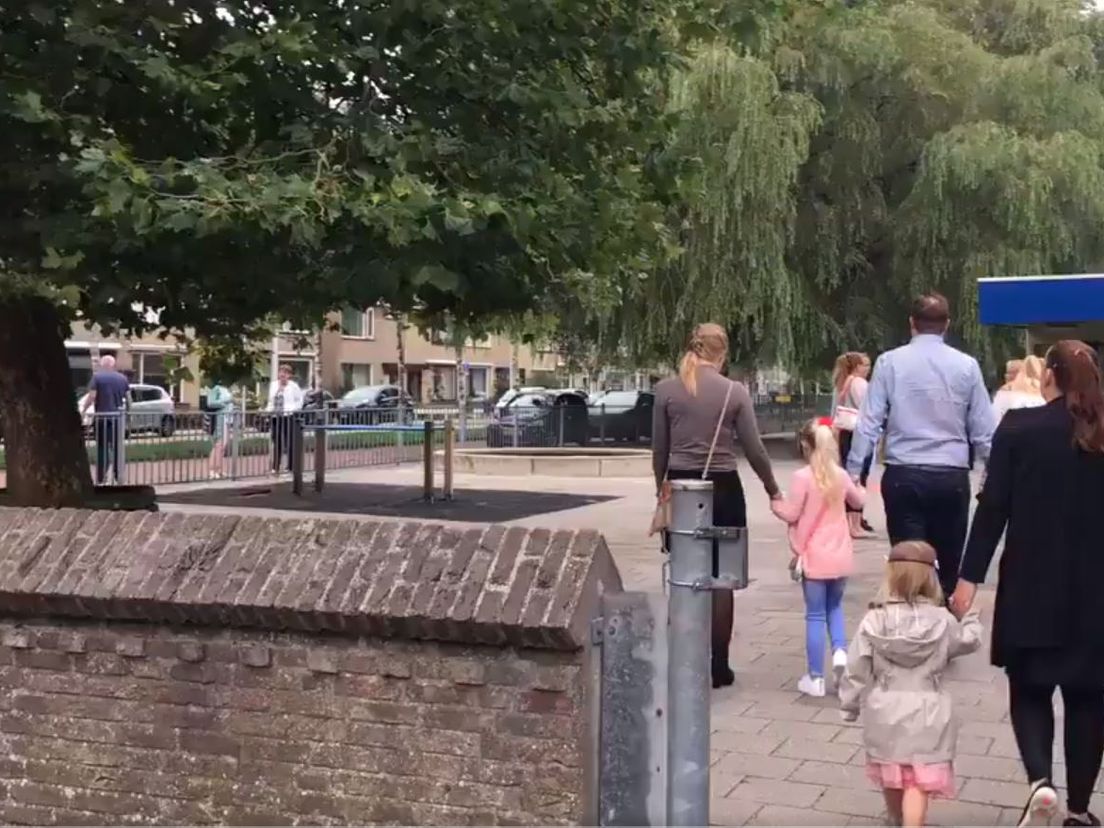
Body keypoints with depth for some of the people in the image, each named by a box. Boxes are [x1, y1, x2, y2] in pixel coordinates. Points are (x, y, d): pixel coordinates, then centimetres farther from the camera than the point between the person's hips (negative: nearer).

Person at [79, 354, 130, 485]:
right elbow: (128, 398, 6)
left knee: (102, 447, 2)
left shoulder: (97, 377, -5)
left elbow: (92, 396, -12)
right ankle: (119, 476, 13)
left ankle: (101, 477, 0)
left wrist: (83, 410, -3)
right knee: (117, 447, 12)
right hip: (118, 417, 3)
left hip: (102, 417, -3)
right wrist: (125, 411, 17)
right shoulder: (123, 378, 6)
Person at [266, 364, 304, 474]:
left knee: (289, 442, -1)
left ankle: (290, 467, 6)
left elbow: (299, 401, 1)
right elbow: (271, 401, 20)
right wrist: (269, 410, 6)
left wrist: (291, 409, -9)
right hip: (276, 417, 5)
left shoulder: (293, 386, -2)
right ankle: (275, 467, 11)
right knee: (277, 442, 7)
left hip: (288, 417, -5)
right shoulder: (273, 385, 14)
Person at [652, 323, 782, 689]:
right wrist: (773, 490, 11)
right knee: (720, 578, 8)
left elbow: (659, 450, 3)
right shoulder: (735, 391, -5)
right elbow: (753, 448, -2)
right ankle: (718, 666, 11)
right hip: (723, 490, -1)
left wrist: (662, 489, 17)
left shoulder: (666, 389, -2)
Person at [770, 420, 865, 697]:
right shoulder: (841, 475, 3)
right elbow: (858, 502, 20)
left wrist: (774, 501, 7)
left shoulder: (803, 477, -14)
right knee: (834, 606, 23)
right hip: (840, 557, 4)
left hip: (814, 558, -4)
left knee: (815, 615, 2)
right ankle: (840, 651, -1)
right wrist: (856, 487, 40)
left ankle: (815, 679, 6)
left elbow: (791, 514, -11)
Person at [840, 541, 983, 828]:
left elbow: (857, 669, -5)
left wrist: (850, 705, 8)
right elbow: (969, 640, 12)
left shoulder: (874, 621, -9)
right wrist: (970, 616, 31)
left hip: (884, 711, 2)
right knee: (918, 781, -1)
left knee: (891, 773, 22)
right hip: (926, 713, -2)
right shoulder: (942, 621, -8)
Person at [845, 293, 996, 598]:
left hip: (903, 476, -1)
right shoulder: (966, 365, 2)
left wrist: (853, 471, 1)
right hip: (952, 477, 1)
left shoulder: (890, 362, -1)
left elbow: (869, 422, -4)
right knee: (950, 565, 13)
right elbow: (983, 429, 4)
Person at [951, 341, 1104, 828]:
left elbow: (993, 506, -10)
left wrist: (970, 577, -6)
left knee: (1029, 689, 12)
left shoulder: (1019, 427, -8)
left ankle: (1040, 780, -10)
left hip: (1031, 585, -2)